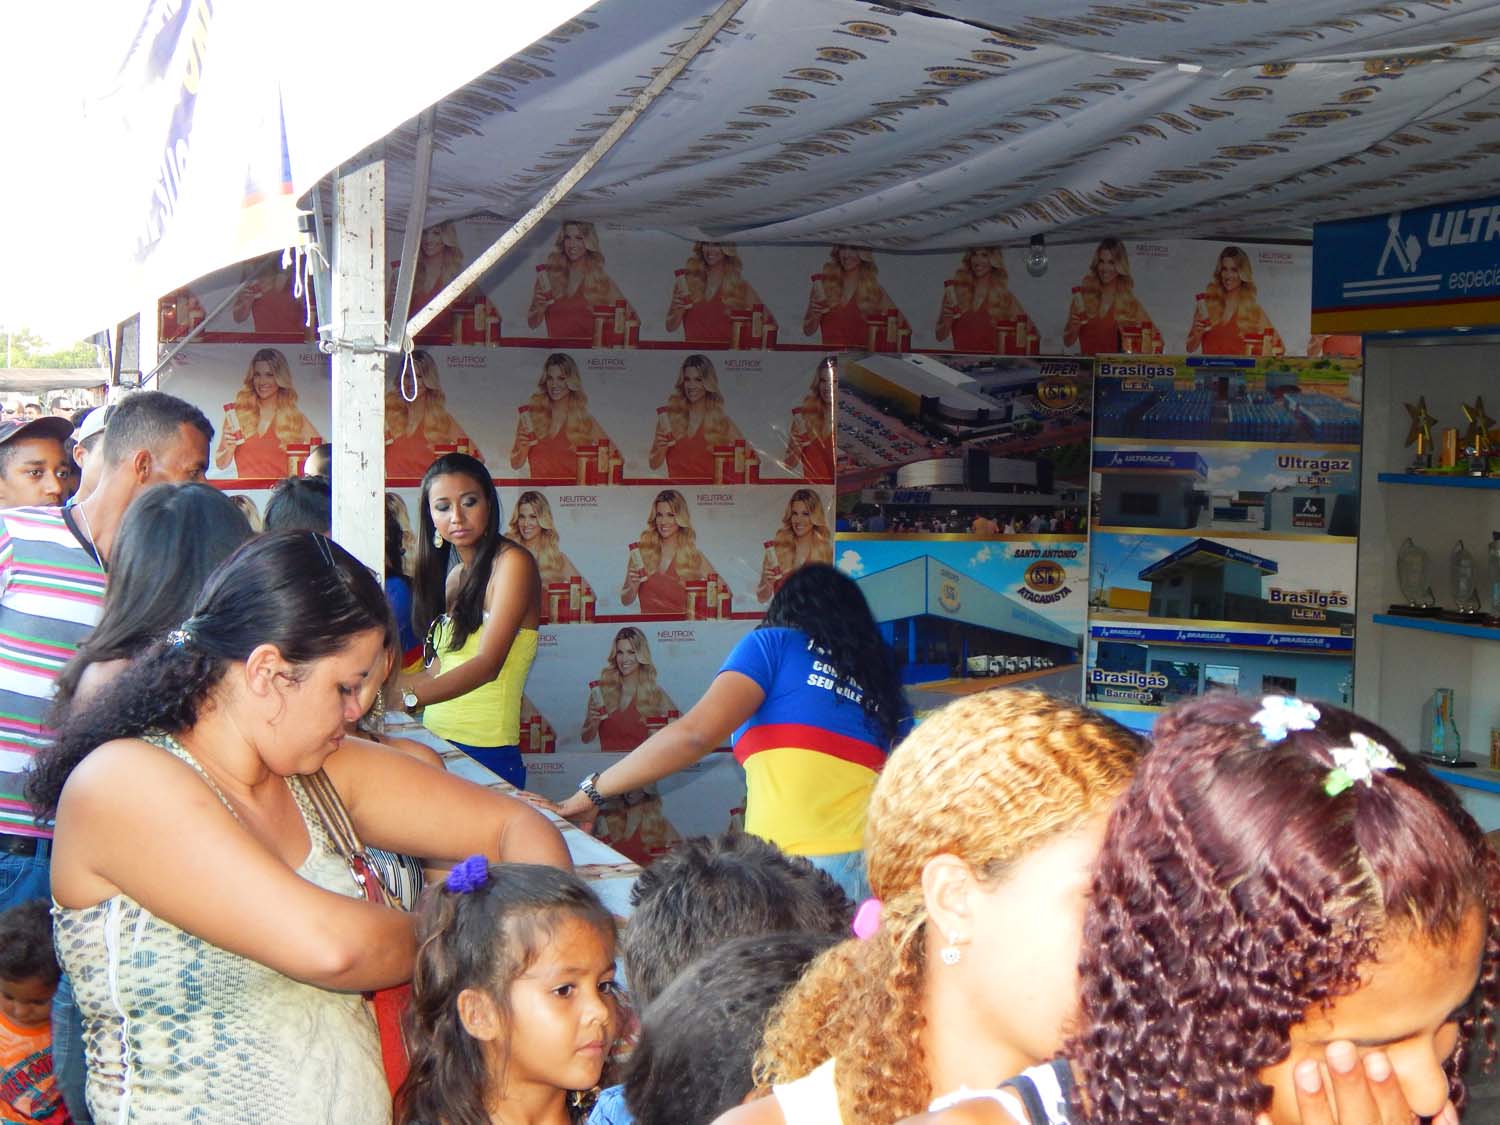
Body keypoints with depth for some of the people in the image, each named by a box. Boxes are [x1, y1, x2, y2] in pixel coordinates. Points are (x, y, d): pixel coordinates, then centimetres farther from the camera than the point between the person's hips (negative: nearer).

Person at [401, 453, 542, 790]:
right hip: (436, 743, 7)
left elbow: (488, 664, -22)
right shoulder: (454, 576, 15)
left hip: (485, 752, -7)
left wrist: (407, 696, -34)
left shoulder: (512, 563, -10)